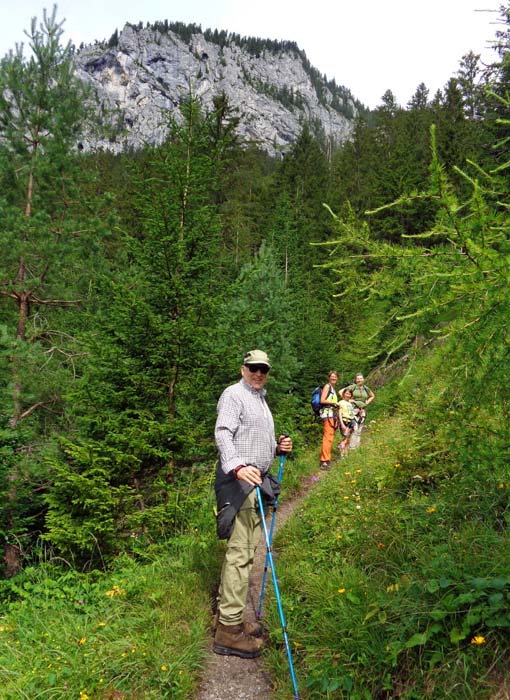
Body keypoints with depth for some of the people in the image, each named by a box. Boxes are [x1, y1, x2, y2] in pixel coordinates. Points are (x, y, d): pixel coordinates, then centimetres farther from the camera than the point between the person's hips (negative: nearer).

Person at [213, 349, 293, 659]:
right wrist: (237, 466, -35)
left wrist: (278, 447, 10)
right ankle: (229, 628, -4)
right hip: (240, 481, -10)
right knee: (240, 551, -11)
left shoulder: (261, 400, 24)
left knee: (247, 549, 13)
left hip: (257, 481, 10)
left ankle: (230, 613, 25)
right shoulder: (234, 394, -6)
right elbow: (223, 433, -20)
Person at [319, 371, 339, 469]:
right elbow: (322, 400, -14)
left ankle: (326, 459, 19)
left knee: (330, 437, 12)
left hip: (332, 413, 10)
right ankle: (324, 461, -18)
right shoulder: (327, 386, -5)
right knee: (327, 437, -16)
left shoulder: (333, 388, 22)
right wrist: (334, 403, -9)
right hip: (327, 413, -10)